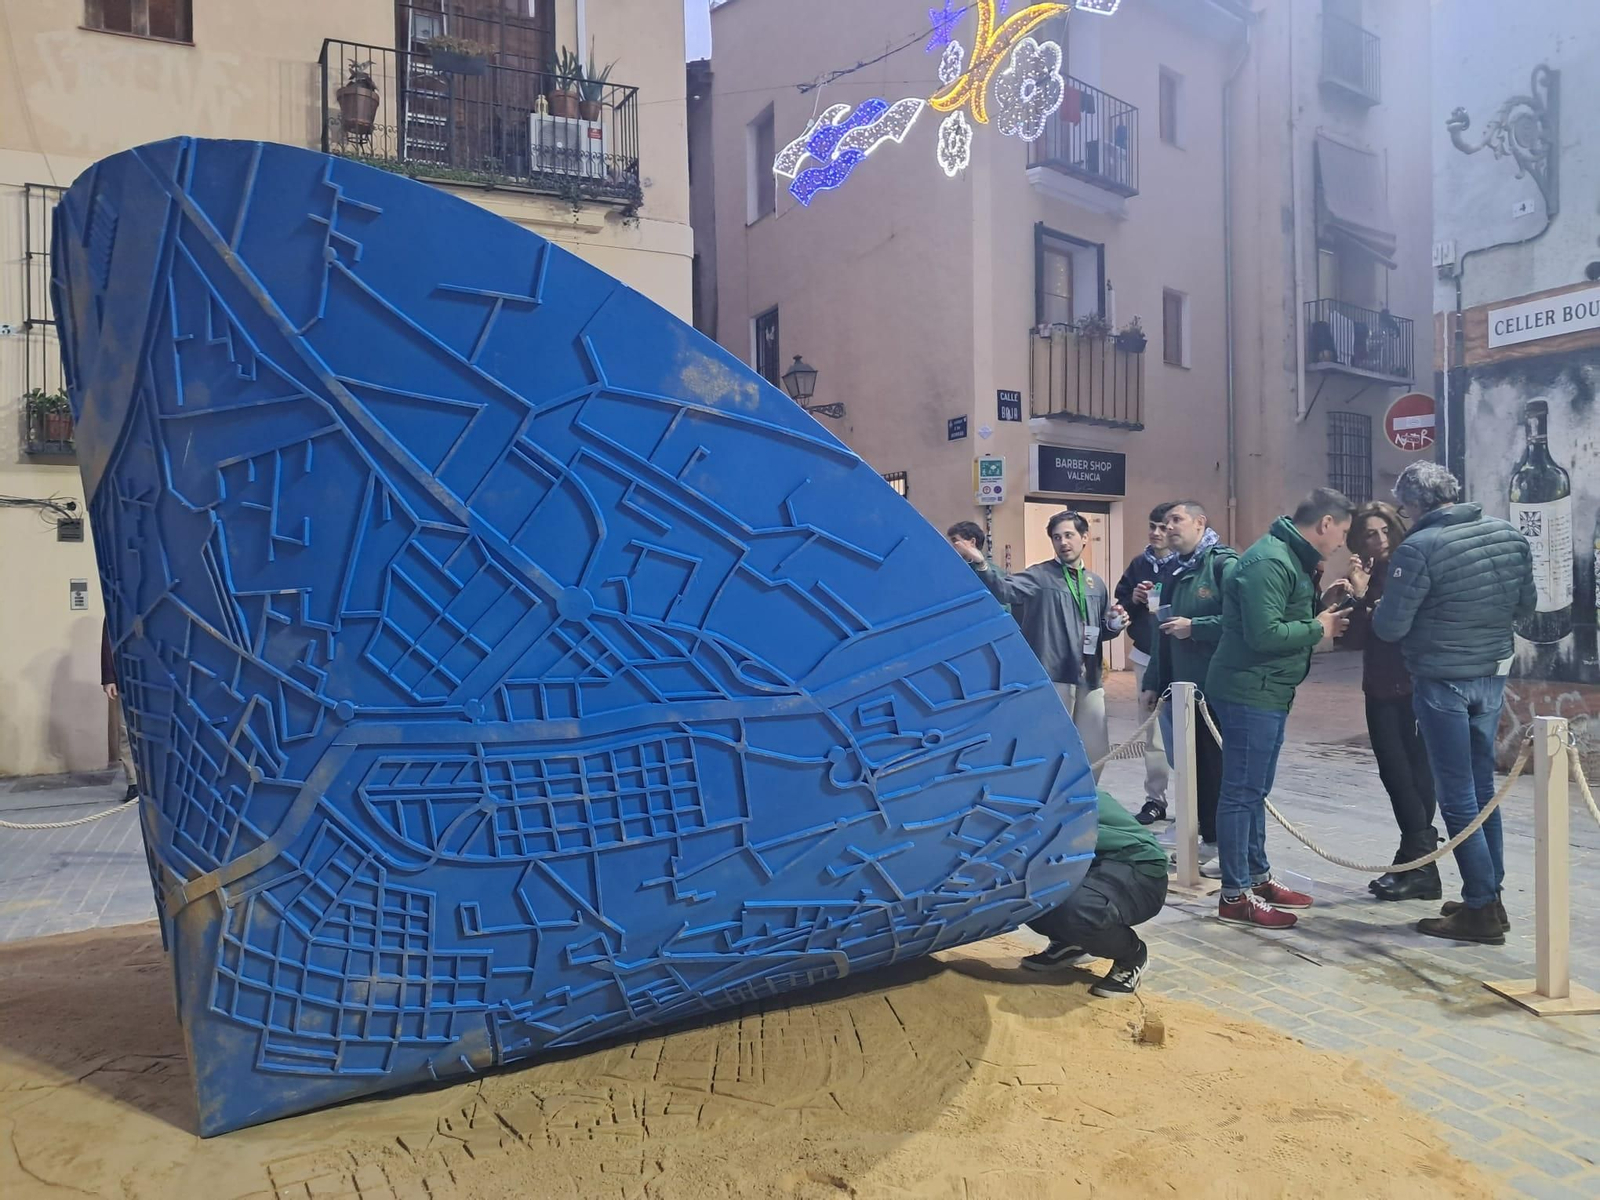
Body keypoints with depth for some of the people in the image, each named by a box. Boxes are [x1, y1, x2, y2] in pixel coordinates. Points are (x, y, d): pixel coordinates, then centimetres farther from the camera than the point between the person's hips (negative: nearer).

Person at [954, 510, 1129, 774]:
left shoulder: (1096, 583, 15)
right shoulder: (1039, 576, -4)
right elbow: (1005, 588, -23)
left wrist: (1114, 624, 2)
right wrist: (981, 564, -41)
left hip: (1089, 680, 6)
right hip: (1052, 678, -6)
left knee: (1096, 750, 13)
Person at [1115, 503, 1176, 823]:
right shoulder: (1139, 564, 9)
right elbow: (1119, 602, 15)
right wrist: (1133, 598, -5)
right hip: (1146, 656, 6)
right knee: (1152, 731, 12)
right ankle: (1155, 798, 21)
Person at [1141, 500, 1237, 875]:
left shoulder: (1224, 563, -10)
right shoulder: (1175, 569, 15)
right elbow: (1164, 633, 19)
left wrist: (1194, 627, -16)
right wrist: (1153, 683, 17)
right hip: (1183, 686, 8)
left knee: (1221, 767, 0)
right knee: (1196, 766, 12)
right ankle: (1208, 840, 24)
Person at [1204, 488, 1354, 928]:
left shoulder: (1291, 558, 14)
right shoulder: (1269, 561, -19)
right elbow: (1264, 634, -27)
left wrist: (1320, 607, 3)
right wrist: (1317, 629, -13)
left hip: (1268, 693, 11)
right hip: (1249, 693, -11)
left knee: (1254, 791, 18)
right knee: (1241, 793, -4)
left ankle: (1258, 877, 30)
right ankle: (1235, 895, 4)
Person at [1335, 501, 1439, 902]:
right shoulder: (1362, 578, 7)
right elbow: (1354, 641, 0)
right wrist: (1359, 597, -13)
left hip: (1416, 687, -4)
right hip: (1381, 691, 4)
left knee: (1414, 772, -3)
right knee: (1395, 772, 5)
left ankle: (1416, 863, 6)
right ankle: (1417, 861, 15)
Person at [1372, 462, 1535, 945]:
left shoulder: (1418, 548, -19)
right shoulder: (1509, 535, 2)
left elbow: (1390, 627, -18)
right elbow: (1526, 605, 11)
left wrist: (1378, 608, 3)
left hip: (1443, 681, -7)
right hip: (1493, 675, 7)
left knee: (1457, 795, 2)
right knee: (1482, 788, 17)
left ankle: (1481, 909, 8)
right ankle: (1491, 895, 25)